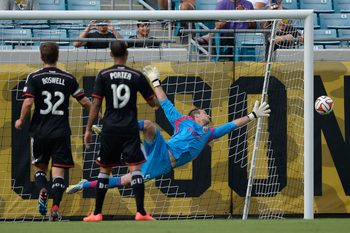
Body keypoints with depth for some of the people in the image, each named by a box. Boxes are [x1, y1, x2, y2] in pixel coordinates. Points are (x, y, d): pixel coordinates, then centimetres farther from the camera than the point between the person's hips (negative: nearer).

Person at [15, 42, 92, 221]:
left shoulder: (34, 78, -3)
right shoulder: (68, 78, 2)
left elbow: (28, 102, -13)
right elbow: (84, 101, 7)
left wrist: (21, 121, 4)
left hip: (40, 131, 0)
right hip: (61, 131, 0)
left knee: (40, 167, 15)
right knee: (58, 170, 1)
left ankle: (42, 191, -14)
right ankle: (55, 206, -13)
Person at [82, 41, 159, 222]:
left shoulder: (103, 75, -1)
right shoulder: (137, 76, 1)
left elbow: (95, 105, -3)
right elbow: (154, 103, 10)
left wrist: (88, 129, 4)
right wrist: (157, 104, 34)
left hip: (110, 129, 1)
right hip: (130, 129, -1)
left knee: (104, 170, 11)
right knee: (135, 168, -4)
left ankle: (97, 213, 13)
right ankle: (141, 212, -15)